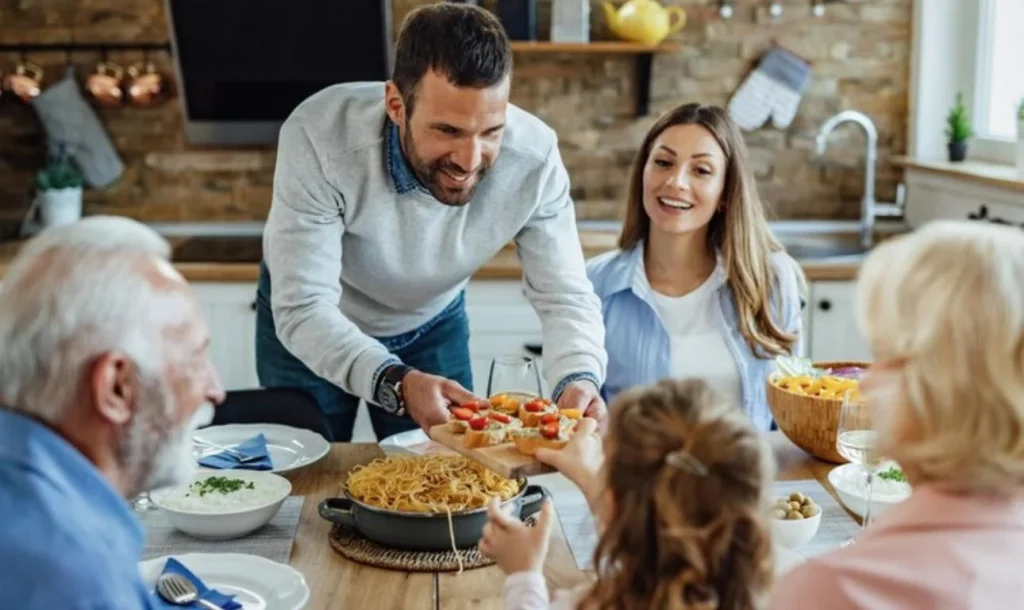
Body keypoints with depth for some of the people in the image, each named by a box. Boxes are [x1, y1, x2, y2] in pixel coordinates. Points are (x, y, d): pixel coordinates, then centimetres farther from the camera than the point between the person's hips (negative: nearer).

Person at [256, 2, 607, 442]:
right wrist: (396, 383, -54)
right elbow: (302, 308, -37)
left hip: (431, 325, 2)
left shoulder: (533, 156, -29)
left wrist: (579, 380, -44)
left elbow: (564, 295, -22)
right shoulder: (319, 135, -37)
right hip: (307, 325, -1)